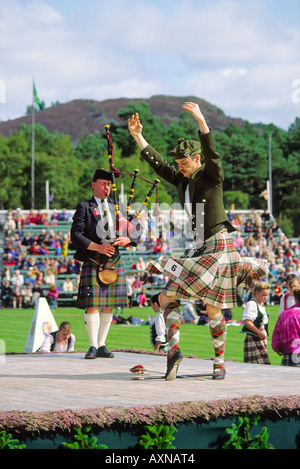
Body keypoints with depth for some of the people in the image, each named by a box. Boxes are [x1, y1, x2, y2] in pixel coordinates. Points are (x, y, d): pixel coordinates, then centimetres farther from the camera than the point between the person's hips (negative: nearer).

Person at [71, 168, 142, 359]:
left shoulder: (117, 207, 16)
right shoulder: (84, 207, 3)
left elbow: (137, 229, 13)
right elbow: (76, 235, -7)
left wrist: (128, 239, -9)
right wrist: (98, 247, -17)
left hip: (114, 263, 4)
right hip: (93, 263, -4)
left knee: (108, 307, 4)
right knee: (92, 306, -8)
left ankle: (102, 346, 10)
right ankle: (93, 347, -1)